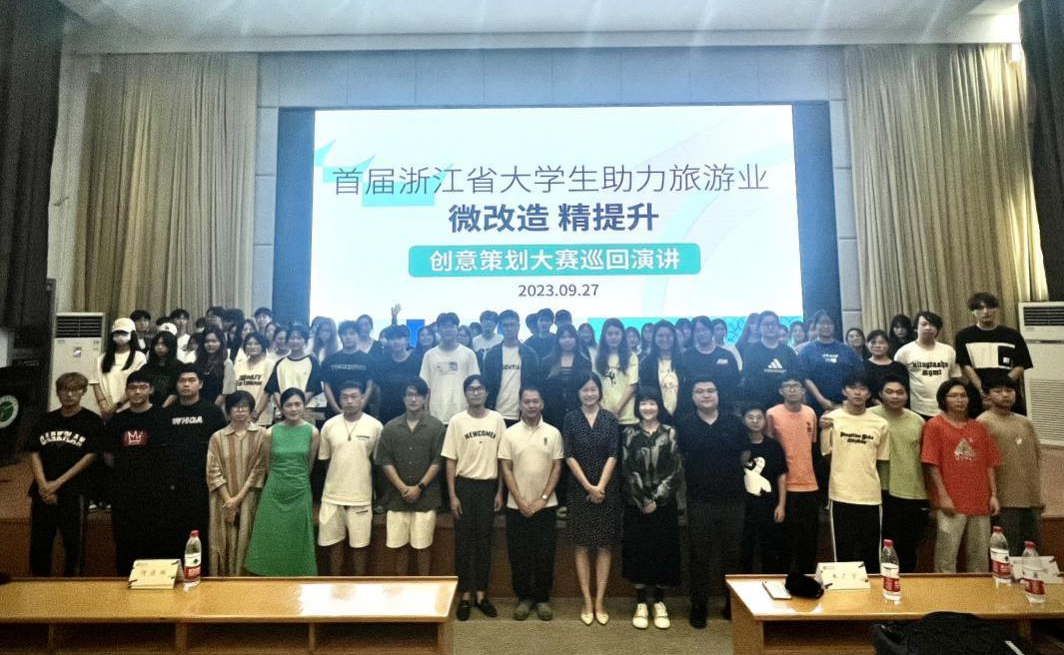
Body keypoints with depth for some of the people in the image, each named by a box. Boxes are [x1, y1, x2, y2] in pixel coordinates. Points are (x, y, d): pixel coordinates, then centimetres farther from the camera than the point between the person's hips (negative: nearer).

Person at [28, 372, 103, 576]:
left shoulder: (92, 420, -1)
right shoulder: (46, 420, 11)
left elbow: (91, 456, -7)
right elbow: (34, 453, 6)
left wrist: (58, 483, -10)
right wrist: (43, 485, -7)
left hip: (73, 491, -4)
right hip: (42, 492, 4)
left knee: (74, 544, 0)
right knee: (38, 543, 9)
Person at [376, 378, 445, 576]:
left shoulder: (436, 426, -3)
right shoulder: (391, 427, 2)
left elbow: (437, 461, -5)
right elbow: (385, 461, 0)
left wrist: (419, 487, -11)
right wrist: (402, 487, -10)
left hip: (425, 496, -2)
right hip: (397, 496, 2)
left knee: (422, 545, 5)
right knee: (399, 545, 11)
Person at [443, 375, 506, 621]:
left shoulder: (497, 419, -1)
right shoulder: (457, 421, -5)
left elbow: (501, 458, 3)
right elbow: (451, 461, -3)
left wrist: (500, 491, 1)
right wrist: (452, 495, -7)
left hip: (488, 486, 1)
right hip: (465, 485, -1)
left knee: (484, 540, 10)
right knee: (463, 541, 7)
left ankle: (481, 594, 23)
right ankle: (465, 595, 20)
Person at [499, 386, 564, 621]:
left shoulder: (553, 433, -1)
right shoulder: (510, 433, -2)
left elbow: (557, 467, 0)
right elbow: (505, 469, -3)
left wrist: (543, 499, -8)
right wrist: (520, 501, -9)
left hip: (545, 505, 0)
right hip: (517, 506, 0)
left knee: (545, 554, 6)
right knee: (519, 555, 7)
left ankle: (542, 598, 21)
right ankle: (524, 597, 22)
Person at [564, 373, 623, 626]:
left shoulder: (610, 419, 2)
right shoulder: (571, 419, 1)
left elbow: (613, 455, -3)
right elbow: (569, 456, -4)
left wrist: (600, 486, -12)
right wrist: (588, 486, -10)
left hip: (607, 489, 1)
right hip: (580, 489, 0)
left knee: (605, 545, 4)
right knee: (582, 545, 3)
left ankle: (599, 601, 13)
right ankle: (587, 602, 13)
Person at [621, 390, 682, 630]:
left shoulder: (670, 433, 0)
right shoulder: (628, 433, 0)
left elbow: (676, 470, -4)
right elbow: (627, 470, -4)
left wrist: (657, 500, -10)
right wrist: (643, 501, -10)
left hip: (664, 504, 0)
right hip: (636, 504, 0)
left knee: (663, 551, 6)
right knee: (638, 551, 4)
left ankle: (659, 602, 22)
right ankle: (641, 604, 18)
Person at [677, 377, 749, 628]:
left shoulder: (734, 423, 2)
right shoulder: (684, 425, -2)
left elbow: (745, 456, 10)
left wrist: (727, 473, 9)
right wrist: (699, 474, 3)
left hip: (733, 500, 1)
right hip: (699, 501, -1)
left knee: (732, 553, 12)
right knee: (700, 554, 7)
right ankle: (699, 605, 20)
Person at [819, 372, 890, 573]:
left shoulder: (881, 424, 2)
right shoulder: (831, 418, -3)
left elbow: (881, 461, 11)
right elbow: (825, 456, -2)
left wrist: (883, 492, 10)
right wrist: (823, 430, -15)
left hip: (871, 496, 2)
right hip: (840, 495, -2)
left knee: (871, 553, 10)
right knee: (843, 551, 8)